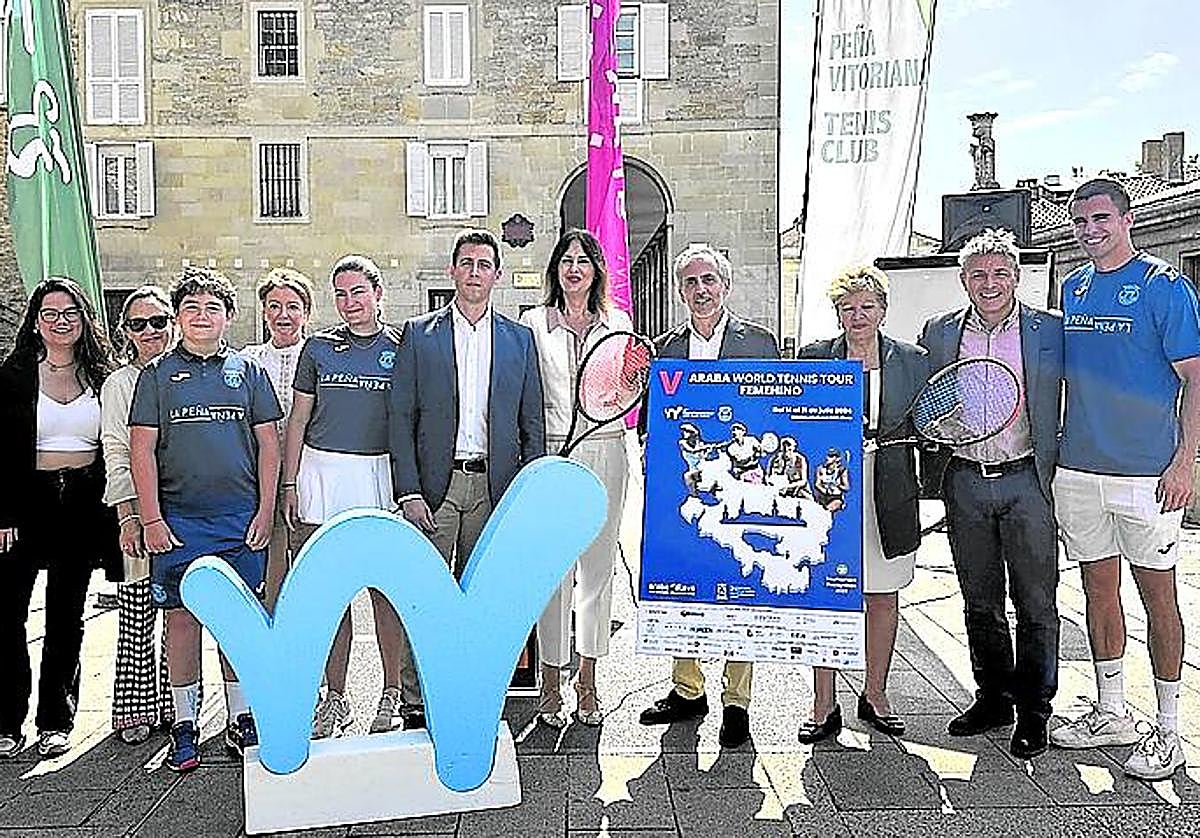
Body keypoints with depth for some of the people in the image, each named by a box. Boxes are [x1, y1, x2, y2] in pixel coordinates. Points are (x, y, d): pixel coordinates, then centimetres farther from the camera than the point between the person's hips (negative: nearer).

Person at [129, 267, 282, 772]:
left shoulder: (247, 370, 9)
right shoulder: (157, 374, 6)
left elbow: (269, 443, 8)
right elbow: (142, 449, 2)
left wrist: (265, 512, 1)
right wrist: (151, 519, -5)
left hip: (240, 518, 1)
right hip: (178, 520, 0)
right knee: (182, 616, 4)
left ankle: (240, 719, 18)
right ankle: (185, 725, 16)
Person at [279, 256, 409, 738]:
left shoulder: (400, 348, 5)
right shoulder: (319, 348, 10)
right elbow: (297, 421, 12)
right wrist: (289, 484, 5)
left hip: (381, 475, -1)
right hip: (322, 475, 2)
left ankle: (392, 695, 13)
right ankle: (335, 698, 17)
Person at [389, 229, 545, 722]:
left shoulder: (519, 338, 9)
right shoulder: (419, 334, 4)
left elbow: (532, 423, 9)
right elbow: (401, 417, 0)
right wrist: (409, 491, -9)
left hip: (494, 486, 2)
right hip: (435, 484, -2)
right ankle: (417, 702, 12)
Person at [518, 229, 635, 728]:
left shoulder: (617, 323, 11)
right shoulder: (533, 323, 5)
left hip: (605, 452, 2)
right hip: (550, 453, -2)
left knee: (598, 565, 6)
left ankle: (587, 683, 19)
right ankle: (551, 683, 12)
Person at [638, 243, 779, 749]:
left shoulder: (759, 342, 5)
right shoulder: (663, 348, 11)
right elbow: (647, 419, 12)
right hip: (680, 487, 3)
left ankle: (736, 703, 14)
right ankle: (687, 690, 25)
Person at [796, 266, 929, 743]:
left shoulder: (912, 361, 6)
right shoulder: (812, 358, 3)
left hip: (887, 497, 2)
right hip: (827, 491, -1)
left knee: (883, 596, 11)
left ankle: (874, 695, 28)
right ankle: (824, 705, 13)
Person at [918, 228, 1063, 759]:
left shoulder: (1049, 330, 1)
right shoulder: (939, 333, 7)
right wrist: (934, 473, 2)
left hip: (1027, 479, -2)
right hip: (964, 481, 2)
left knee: (1035, 604, 5)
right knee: (980, 602, 13)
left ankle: (1034, 710, 20)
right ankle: (993, 698, 29)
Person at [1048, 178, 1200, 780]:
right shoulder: (1072, 289, 12)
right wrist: (1052, 447, 14)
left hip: (1147, 472, -5)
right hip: (1077, 467, 6)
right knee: (1098, 588, 13)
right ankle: (1110, 713, 27)